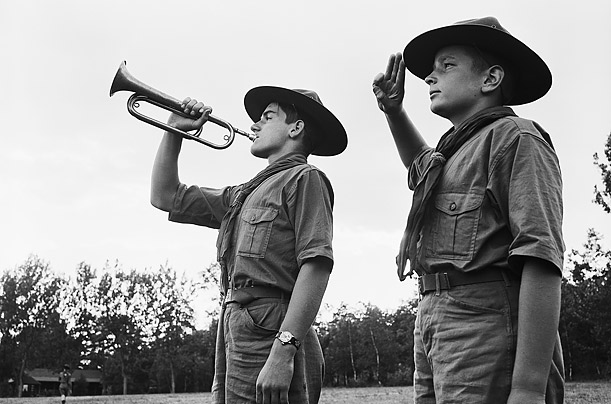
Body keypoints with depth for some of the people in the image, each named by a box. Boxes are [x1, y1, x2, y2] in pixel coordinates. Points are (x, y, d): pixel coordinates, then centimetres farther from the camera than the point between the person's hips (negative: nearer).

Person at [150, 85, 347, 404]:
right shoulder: (242, 195, 22)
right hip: (233, 337, 8)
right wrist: (174, 131, 21)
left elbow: (317, 264, -16)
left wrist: (283, 351, -24)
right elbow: (166, 197, 29)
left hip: (269, 335, -8)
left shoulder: (304, 178, -3)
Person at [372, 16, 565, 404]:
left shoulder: (515, 137, -5)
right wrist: (393, 110, 29)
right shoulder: (459, 148, 22)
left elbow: (542, 259, -17)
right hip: (435, 322, 9)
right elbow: (421, 162, 48)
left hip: (488, 324, -9)